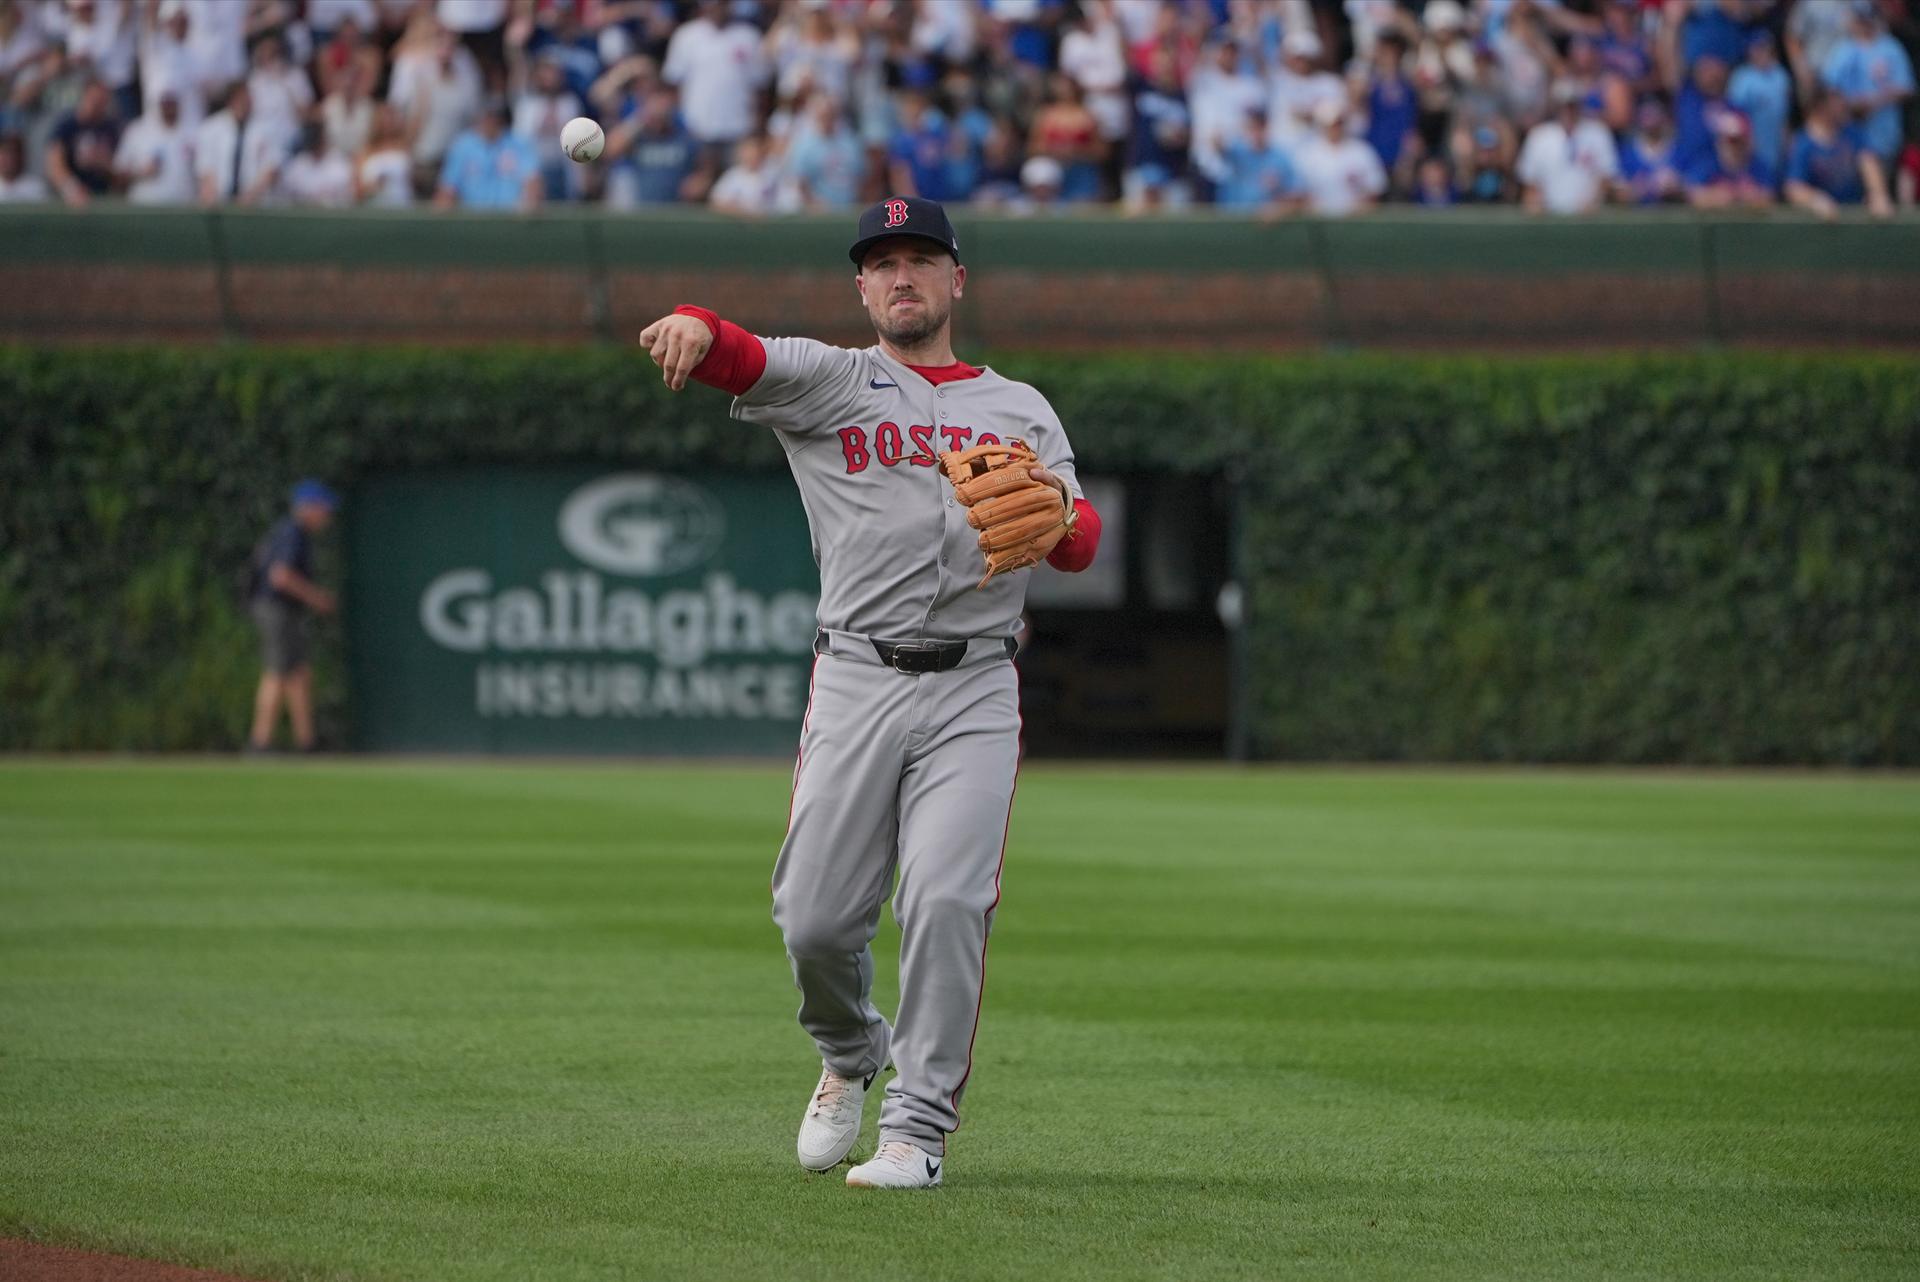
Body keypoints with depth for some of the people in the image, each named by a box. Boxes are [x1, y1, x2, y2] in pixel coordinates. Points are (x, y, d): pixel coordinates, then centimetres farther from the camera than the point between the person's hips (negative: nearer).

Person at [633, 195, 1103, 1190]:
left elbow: (1080, 547, 7)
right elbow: (741, 358, -10)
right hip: (856, 683, 0)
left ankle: (919, 1129, -6)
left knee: (947, 902, -13)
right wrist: (694, 326, -34)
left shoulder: (1020, 409, 17)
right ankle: (851, 1054, 28)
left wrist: (1057, 509, -18)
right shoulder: (827, 382, 11)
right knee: (816, 917, -4)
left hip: (976, 694, 0)